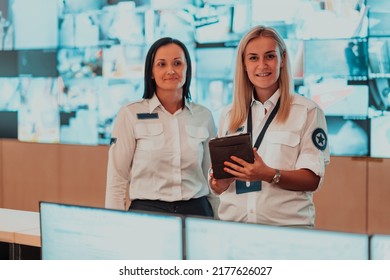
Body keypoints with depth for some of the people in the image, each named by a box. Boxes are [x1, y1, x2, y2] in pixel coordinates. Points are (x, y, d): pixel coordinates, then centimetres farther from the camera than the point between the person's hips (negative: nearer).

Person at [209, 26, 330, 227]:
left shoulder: (308, 112, 2)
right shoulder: (229, 115, 13)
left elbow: (312, 180, -5)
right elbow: (218, 188, 15)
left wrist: (269, 175, -20)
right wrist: (219, 183, -7)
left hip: (287, 226, -3)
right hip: (233, 222, 4)